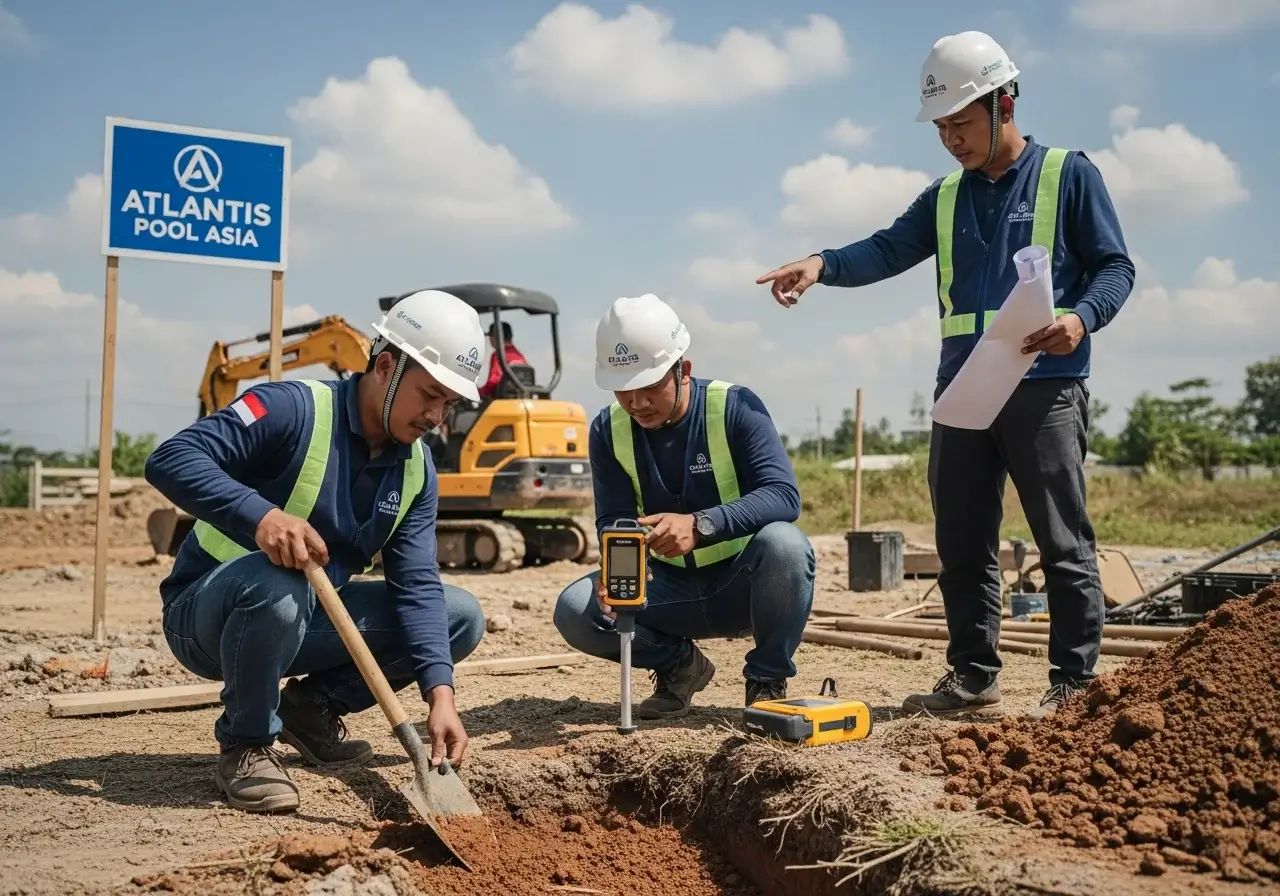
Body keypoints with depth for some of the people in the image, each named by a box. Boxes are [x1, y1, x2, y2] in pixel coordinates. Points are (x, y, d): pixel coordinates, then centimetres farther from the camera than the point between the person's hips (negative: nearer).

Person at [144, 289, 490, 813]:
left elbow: (417, 586, -9)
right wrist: (260, 514, -44)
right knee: (278, 585, -41)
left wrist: (439, 691, -23)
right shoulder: (294, 410, -20)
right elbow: (171, 459, -28)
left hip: (303, 624, 6)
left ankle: (313, 705, 7)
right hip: (205, 614, -6)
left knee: (462, 618, -5)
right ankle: (245, 747, -16)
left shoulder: (416, 472, -1)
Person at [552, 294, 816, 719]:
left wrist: (700, 525, -43)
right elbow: (614, 522, -10)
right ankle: (679, 665, 8)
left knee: (783, 543, -36)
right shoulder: (609, 430, -7)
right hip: (670, 589, 3)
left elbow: (783, 495, -28)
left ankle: (768, 678, -8)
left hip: (742, 584, -3)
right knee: (575, 610, -22)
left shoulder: (735, 408, -17)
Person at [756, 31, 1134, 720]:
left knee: (1063, 541, -2)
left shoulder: (1068, 175, 3)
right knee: (961, 545, 7)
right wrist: (823, 265, -17)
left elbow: (1114, 266, 0)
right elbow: (889, 250, 3)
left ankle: (1074, 681, 6)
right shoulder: (945, 198, 17)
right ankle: (973, 677, 17)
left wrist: (1082, 317, -20)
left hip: (1045, 386, -5)